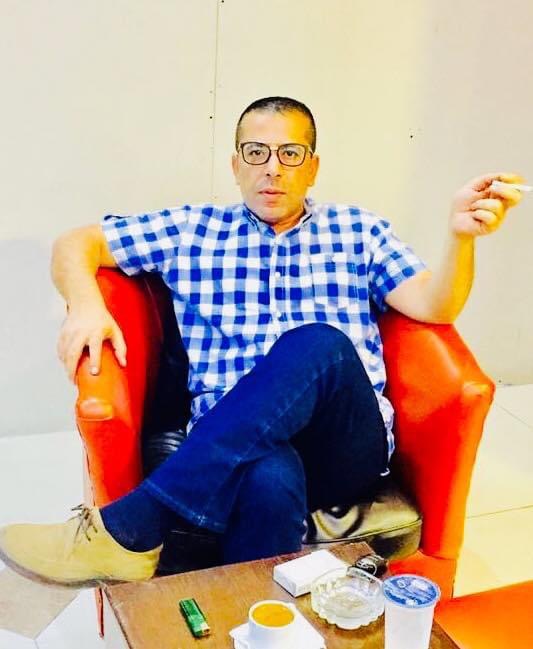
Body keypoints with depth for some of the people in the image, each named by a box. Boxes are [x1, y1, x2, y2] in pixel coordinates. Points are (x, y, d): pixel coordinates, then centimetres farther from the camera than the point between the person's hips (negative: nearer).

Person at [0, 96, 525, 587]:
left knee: (316, 344, -34)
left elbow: (434, 307, 7)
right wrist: (86, 305, -6)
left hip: (347, 446, 2)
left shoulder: (358, 231, 19)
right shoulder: (193, 230, 17)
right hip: (232, 451, -1)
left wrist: (460, 235, -14)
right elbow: (76, 244, 16)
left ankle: (128, 527, -32)